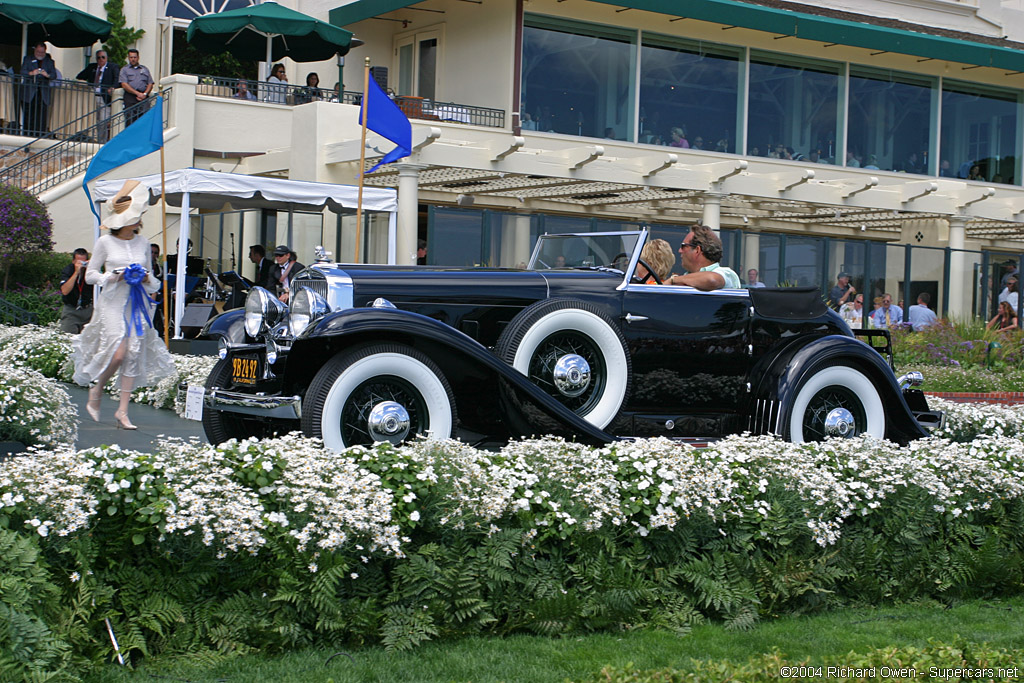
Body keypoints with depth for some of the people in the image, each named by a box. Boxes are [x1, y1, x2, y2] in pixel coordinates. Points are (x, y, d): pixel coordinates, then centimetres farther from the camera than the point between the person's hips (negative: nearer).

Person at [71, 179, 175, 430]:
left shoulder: (143, 243, 11)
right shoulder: (105, 242, -1)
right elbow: (90, 275, 4)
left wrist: (147, 280, -2)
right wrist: (114, 276, -11)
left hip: (137, 304, 4)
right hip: (113, 303, -4)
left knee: (134, 356, -2)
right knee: (118, 353, -17)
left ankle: (122, 411, 3)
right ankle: (95, 394, 9)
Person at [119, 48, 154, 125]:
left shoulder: (145, 69, 22)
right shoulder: (124, 69, 13)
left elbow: (150, 84, 15)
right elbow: (124, 85, 0)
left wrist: (145, 94, -4)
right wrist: (137, 93, -9)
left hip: (143, 98, 2)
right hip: (130, 98, -2)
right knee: (130, 121, -9)